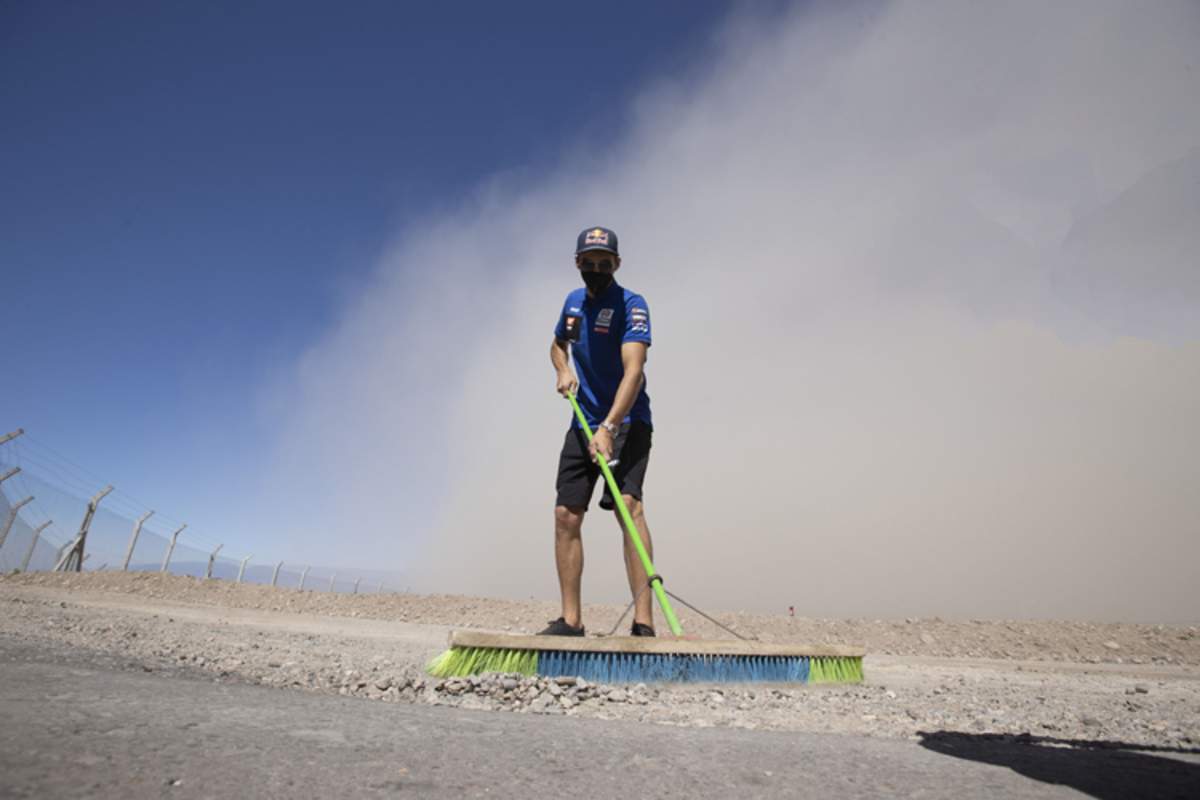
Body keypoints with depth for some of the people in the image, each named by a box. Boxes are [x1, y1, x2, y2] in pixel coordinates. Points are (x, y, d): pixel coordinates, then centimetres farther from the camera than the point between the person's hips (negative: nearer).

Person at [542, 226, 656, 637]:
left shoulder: (631, 304, -11)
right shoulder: (573, 301, 11)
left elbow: (633, 371, -24)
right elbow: (557, 344, 29)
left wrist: (608, 428, -36)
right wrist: (563, 370, 5)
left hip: (627, 422, -6)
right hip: (583, 422, 7)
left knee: (629, 505, -23)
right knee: (566, 515, -1)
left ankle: (644, 623, -24)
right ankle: (571, 619, 7)